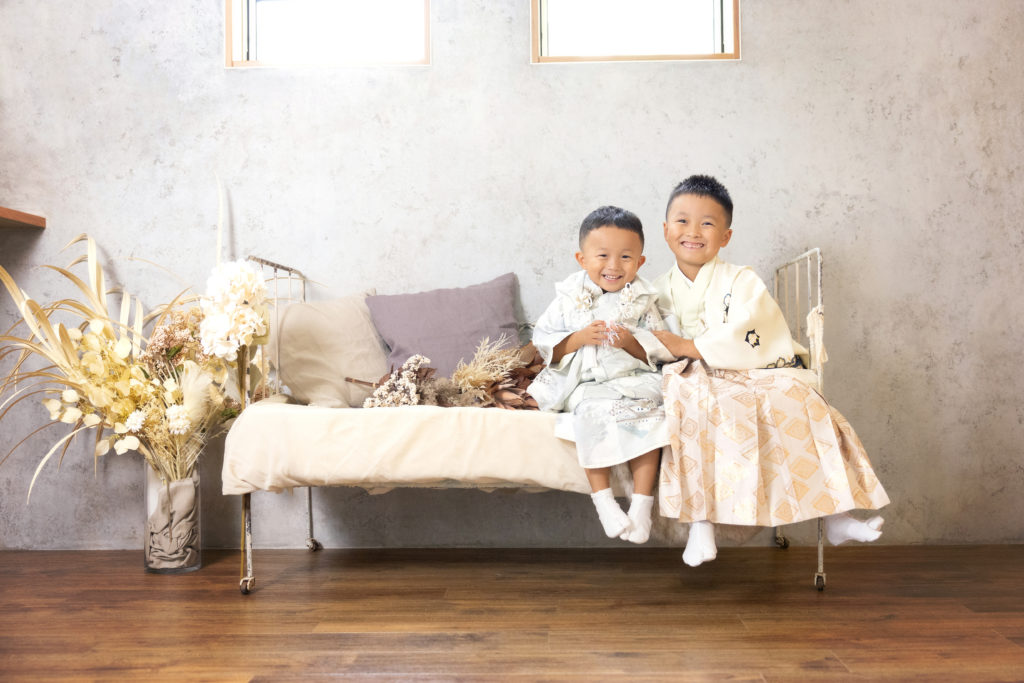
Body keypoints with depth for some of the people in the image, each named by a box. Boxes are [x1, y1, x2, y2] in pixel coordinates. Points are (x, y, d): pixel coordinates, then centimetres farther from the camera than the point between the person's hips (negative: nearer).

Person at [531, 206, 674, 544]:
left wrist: (630, 342, -15)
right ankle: (603, 499, -22)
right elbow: (543, 341, 2)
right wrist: (581, 338, -13)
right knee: (593, 413, -31)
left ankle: (642, 504, -18)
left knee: (647, 415, -27)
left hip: (635, 379, 1)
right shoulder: (569, 297, 5)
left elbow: (662, 349, 4)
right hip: (585, 384, -1)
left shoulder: (642, 299, 6)